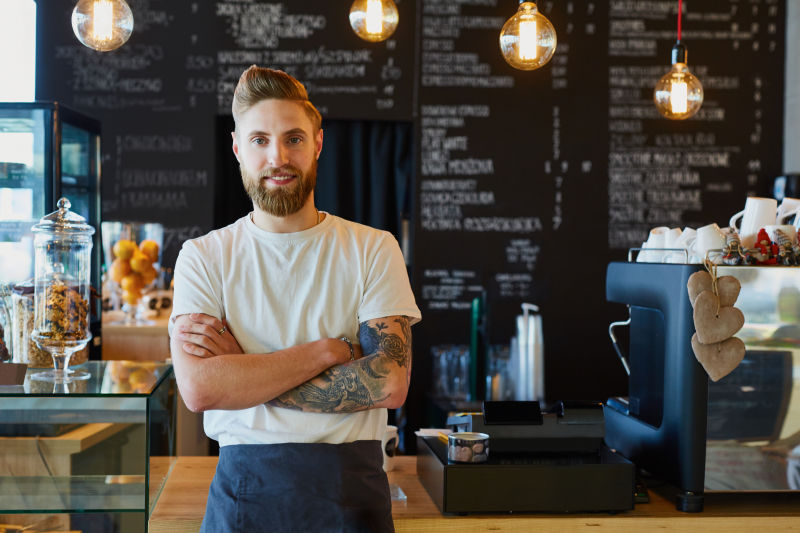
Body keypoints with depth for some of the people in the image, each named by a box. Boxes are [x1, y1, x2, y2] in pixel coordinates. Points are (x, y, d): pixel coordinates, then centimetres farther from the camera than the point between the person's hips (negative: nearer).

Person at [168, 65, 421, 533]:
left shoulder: (373, 250, 0)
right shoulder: (204, 257, 1)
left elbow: (390, 384, -13)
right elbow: (199, 388, -14)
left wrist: (241, 368, -13)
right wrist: (325, 351, -13)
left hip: (351, 489, 0)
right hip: (244, 488, 0)